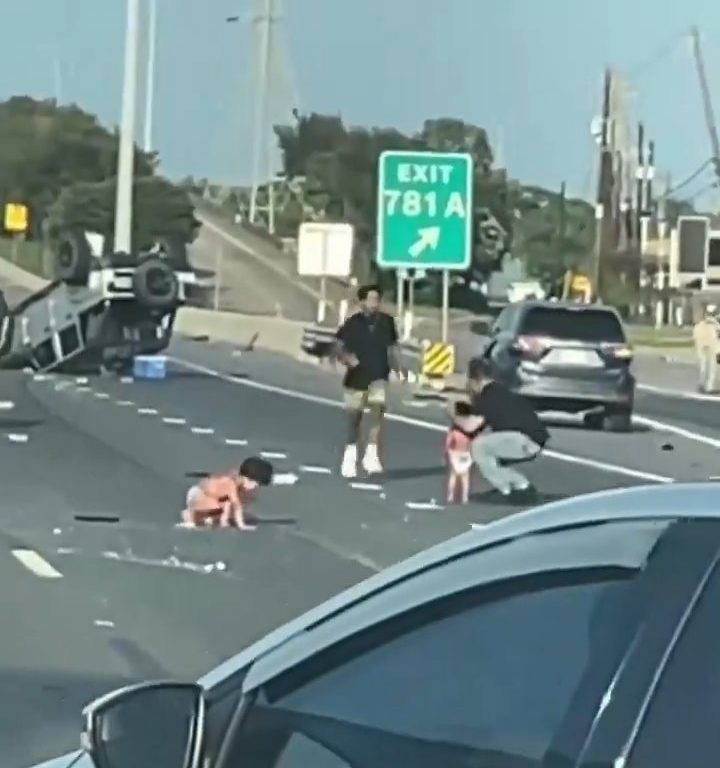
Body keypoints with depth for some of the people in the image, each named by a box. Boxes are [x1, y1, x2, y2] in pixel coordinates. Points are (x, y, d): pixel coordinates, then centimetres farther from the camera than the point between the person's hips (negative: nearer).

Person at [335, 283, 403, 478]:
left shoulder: (386, 321, -1)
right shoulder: (353, 323, -7)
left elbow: (392, 347, 9)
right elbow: (338, 346, -2)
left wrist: (398, 369, -1)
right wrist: (346, 358, -21)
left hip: (379, 377, 0)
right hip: (357, 377, 0)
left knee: (377, 409, -20)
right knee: (354, 416, 9)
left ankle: (371, 454, -14)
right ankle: (350, 455, 28)